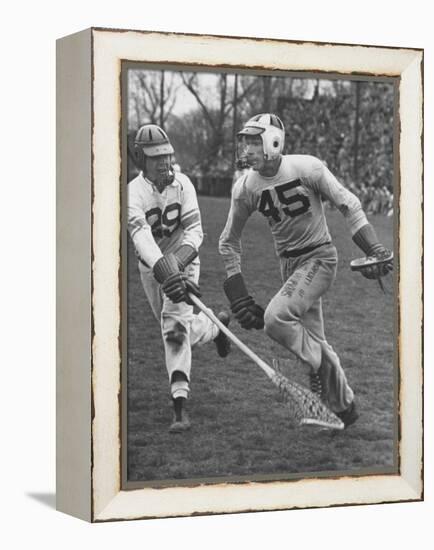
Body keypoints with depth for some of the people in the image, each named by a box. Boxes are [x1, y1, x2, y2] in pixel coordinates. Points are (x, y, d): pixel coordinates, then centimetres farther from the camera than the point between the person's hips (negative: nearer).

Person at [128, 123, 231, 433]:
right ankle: (216, 327, 52)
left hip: (183, 260, -2)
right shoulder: (134, 193, -20)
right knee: (175, 331, 16)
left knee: (175, 326, -21)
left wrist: (178, 264, -35)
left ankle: (180, 404, -23)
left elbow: (194, 230, -17)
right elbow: (142, 237, -35)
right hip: (151, 268, 2)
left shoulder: (182, 184, -13)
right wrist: (166, 271, -50)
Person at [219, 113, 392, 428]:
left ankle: (321, 366, 0)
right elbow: (229, 241, 7)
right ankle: (344, 407, 26)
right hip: (289, 262, 5)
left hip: (320, 257, -5)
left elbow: (348, 204, -9)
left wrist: (374, 249, -16)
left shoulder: (307, 168, -17)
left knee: (276, 318, -24)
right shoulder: (245, 188, -4)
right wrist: (236, 290, 0)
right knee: (313, 340, 9)